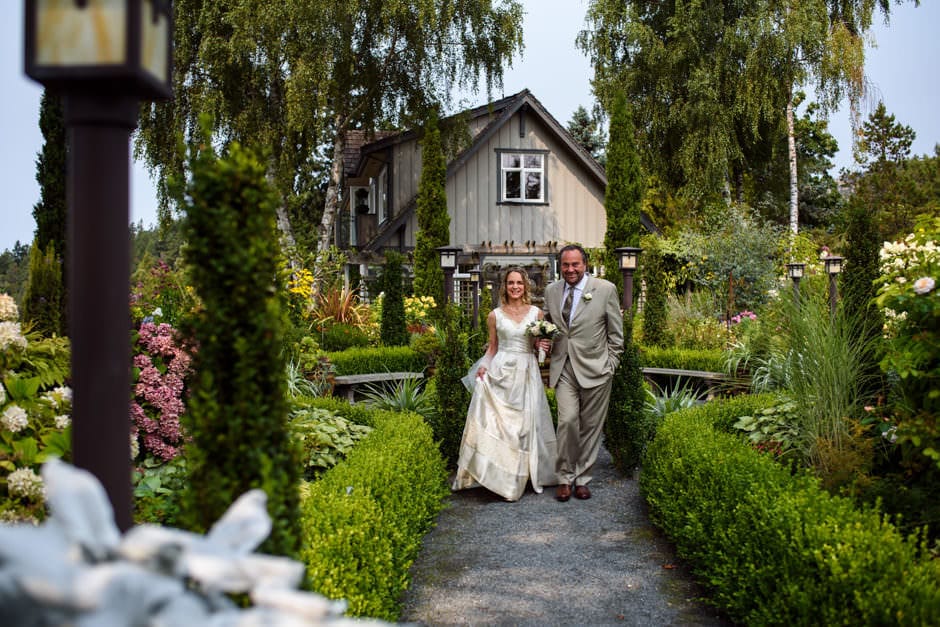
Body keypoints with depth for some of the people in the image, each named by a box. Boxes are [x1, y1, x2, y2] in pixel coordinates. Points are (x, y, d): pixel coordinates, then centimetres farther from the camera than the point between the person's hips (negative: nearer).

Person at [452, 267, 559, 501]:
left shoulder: (536, 313, 6)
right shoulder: (495, 315, 5)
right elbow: (492, 347, 12)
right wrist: (483, 366, -4)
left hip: (527, 373, 1)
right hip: (501, 371, -1)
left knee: (526, 423, 2)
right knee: (497, 422, -5)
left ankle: (522, 476, 15)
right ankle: (500, 476, 4)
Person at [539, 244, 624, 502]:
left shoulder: (606, 289, -2)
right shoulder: (551, 290, 8)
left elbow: (616, 332, 3)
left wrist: (611, 364, 0)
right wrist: (544, 340, 2)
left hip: (594, 369, -2)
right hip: (564, 368, 2)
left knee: (591, 426, 5)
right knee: (567, 421, -10)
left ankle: (582, 478, 19)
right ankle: (565, 478, 5)